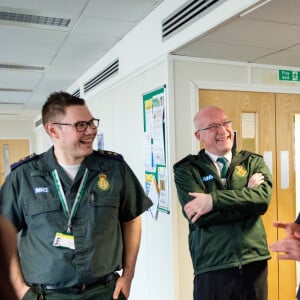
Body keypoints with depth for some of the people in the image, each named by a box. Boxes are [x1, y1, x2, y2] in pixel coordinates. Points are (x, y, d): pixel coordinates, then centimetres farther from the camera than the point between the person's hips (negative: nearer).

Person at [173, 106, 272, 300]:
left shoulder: (254, 162, 5)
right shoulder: (186, 170, -3)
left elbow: (263, 198, -14)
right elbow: (197, 215, -16)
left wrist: (214, 200, -21)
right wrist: (246, 193, -11)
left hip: (255, 262, 3)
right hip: (212, 268, -2)